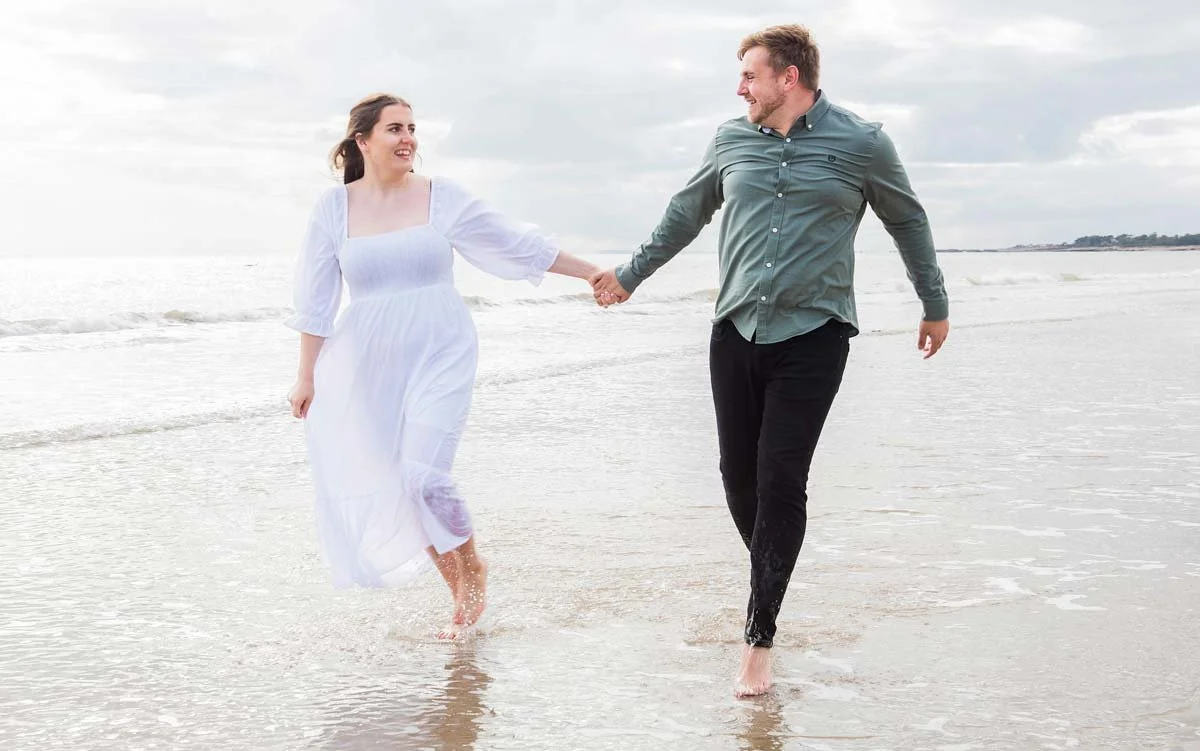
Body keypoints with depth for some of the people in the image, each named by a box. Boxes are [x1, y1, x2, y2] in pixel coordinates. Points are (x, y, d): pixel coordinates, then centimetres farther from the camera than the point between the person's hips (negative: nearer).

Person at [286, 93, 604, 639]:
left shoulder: (441, 197, -1)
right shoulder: (335, 207, 1)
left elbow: (517, 244, 4)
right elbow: (316, 300, 5)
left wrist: (594, 273, 5)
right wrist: (306, 375, 4)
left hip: (440, 354, -2)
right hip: (369, 363, 2)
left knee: (425, 476, -16)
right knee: (379, 483, 2)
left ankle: (472, 569, 12)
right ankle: (461, 587, 21)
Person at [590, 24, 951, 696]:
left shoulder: (861, 144, -2)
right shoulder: (731, 141, 8)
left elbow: (909, 221, 12)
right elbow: (685, 215, 22)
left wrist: (935, 306, 20)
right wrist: (629, 277, 26)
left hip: (812, 337, -4)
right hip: (737, 332, 4)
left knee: (781, 481, -9)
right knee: (739, 476, 4)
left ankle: (760, 638, -2)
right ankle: (772, 579, 29)